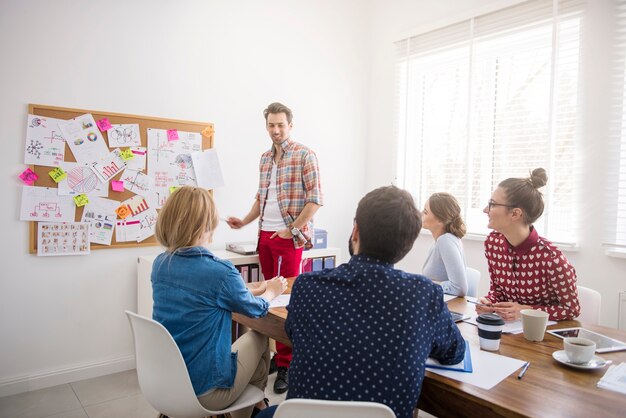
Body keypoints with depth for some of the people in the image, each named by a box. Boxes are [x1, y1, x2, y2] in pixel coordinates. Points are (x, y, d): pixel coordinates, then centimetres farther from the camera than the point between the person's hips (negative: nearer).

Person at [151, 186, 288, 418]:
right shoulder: (220, 271, -25)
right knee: (259, 337, 19)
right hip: (204, 391, -6)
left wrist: (254, 290, 19)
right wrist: (271, 292, 18)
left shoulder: (160, 264, -4)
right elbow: (255, 309, -4)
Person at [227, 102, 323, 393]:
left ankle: (285, 364, 7)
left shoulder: (304, 155, -6)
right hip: (265, 235, 7)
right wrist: (245, 221, 10)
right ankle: (276, 350, 27)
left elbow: (315, 199, -12)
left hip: (289, 237, -6)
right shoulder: (265, 158, 14)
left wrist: (292, 230, -14)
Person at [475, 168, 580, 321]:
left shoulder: (550, 257, -23)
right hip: (509, 327, 4)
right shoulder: (493, 242, -7)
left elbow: (572, 309, -9)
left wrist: (526, 311, -19)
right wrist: (488, 303, -12)